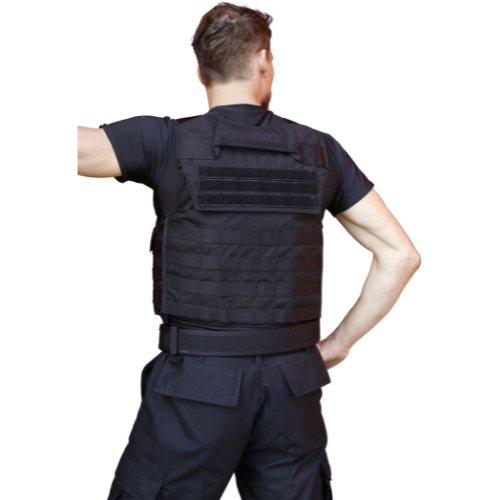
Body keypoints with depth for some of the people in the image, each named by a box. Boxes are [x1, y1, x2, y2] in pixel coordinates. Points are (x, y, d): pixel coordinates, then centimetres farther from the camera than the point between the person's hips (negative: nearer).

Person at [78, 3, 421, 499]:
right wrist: (338, 343, 8)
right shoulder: (319, 150, 3)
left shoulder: (168, 141, -8)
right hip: (293, 383, 4)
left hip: (199, 384, -3)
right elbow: (401, 255, 3)